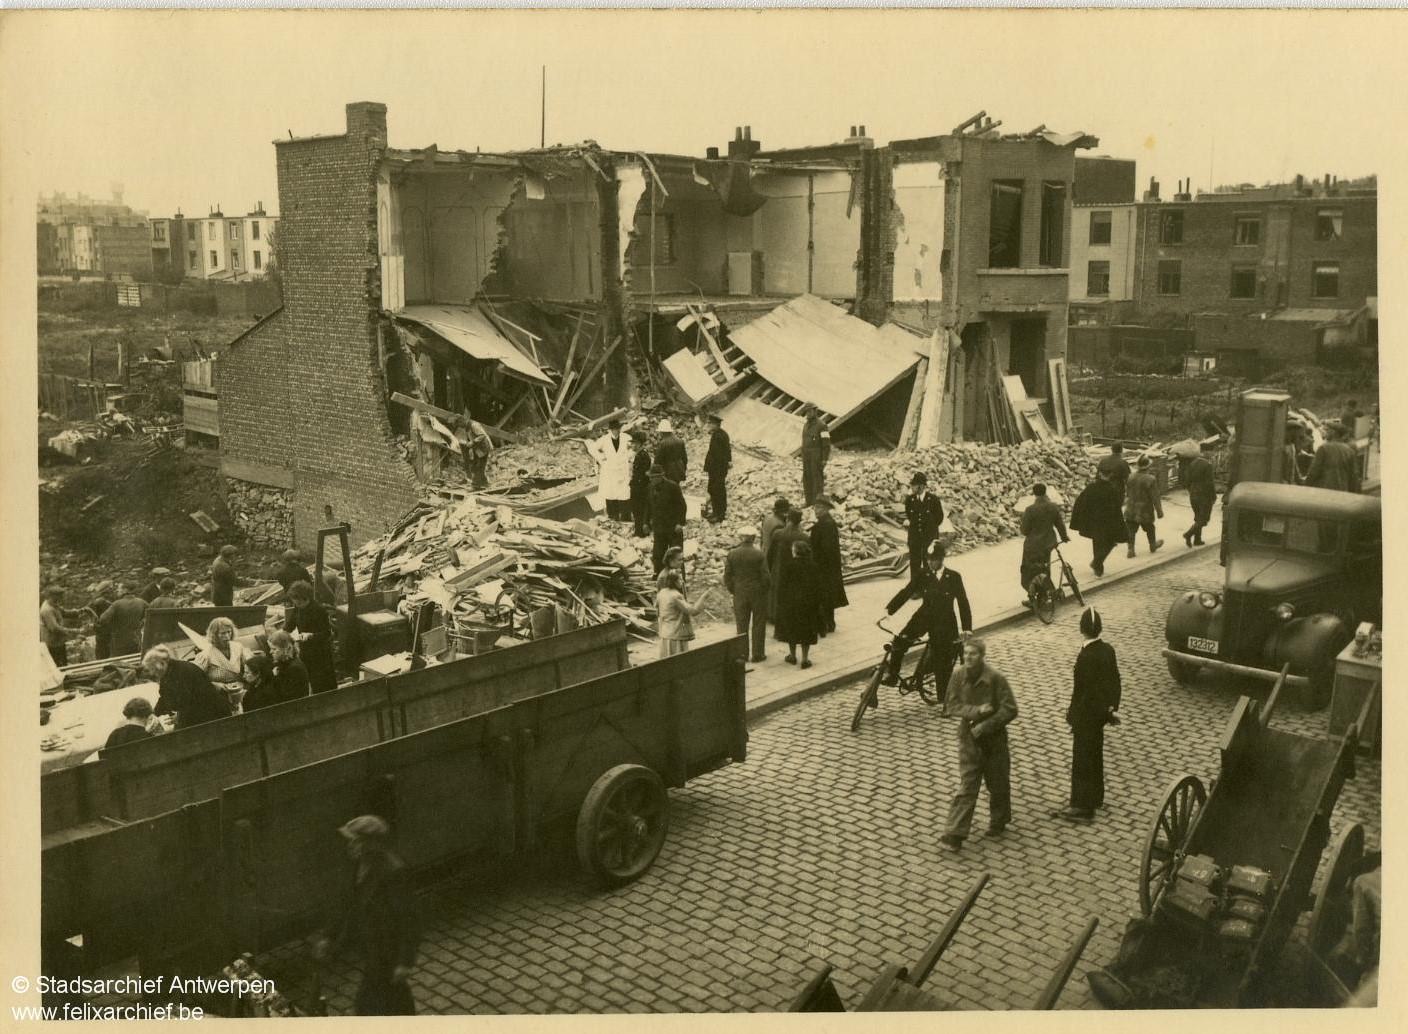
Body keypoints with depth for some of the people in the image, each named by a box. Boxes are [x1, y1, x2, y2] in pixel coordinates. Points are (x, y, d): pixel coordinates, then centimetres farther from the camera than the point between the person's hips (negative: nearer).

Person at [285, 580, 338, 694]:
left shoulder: (318, 610, -20)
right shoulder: (296, 609, 0)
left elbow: (327, 633, -19)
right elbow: (289, 628, 9)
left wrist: (311, 635, -32)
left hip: (320, 651, -6)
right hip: (305, 650, 6)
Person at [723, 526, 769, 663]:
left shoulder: (732, 554, -6)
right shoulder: (759, 554, -14)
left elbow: (727, 576, -2)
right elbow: (765, 576, -13)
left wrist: (732, 590, 10)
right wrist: (764, 591, 3)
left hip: (739, 594, 2)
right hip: (758, 593, -2)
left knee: (741, 625, 12)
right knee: (758, 625, 9)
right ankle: (757, 654, 13)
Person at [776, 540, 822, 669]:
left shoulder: (788, 565, -15)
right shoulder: (813, 566, -8)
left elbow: (781, 585, -11)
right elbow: (818, 586, -5)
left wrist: (780, 602, -2)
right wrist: (818, 604, 5)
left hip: (790, 602, -1)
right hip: (808, 602, 1)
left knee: (791, 628, 17)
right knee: (807, 631, 10)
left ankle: (792, 656, 26)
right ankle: (805, 659, 10)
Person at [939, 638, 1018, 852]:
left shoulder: (995, 678, -17)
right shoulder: (958, 677, -7)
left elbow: (1010, 709, -16)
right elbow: (951, 706, -7)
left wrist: (985, 726, -21)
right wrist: (976, 710, -21)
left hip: (994, 739, -1)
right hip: (969, 739, 1)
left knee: (998, 784, 15)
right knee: (966, 787, -1)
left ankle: (998, 822, 39)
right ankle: (954, 834, -1)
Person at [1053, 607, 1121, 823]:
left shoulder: (1086, 657, -25)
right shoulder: (1108, 650, -2)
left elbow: (1081, 689, -21)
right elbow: (1115, 680, 6)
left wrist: (1072, 715, -11)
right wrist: (1112, 707, 16)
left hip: (1086, 715, -8)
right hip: (1101, 713, 8)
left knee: (1082, 759, 1)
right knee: (1095, 754, 22)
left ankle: (1082, 807, 7)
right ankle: (1095, 797, 36)